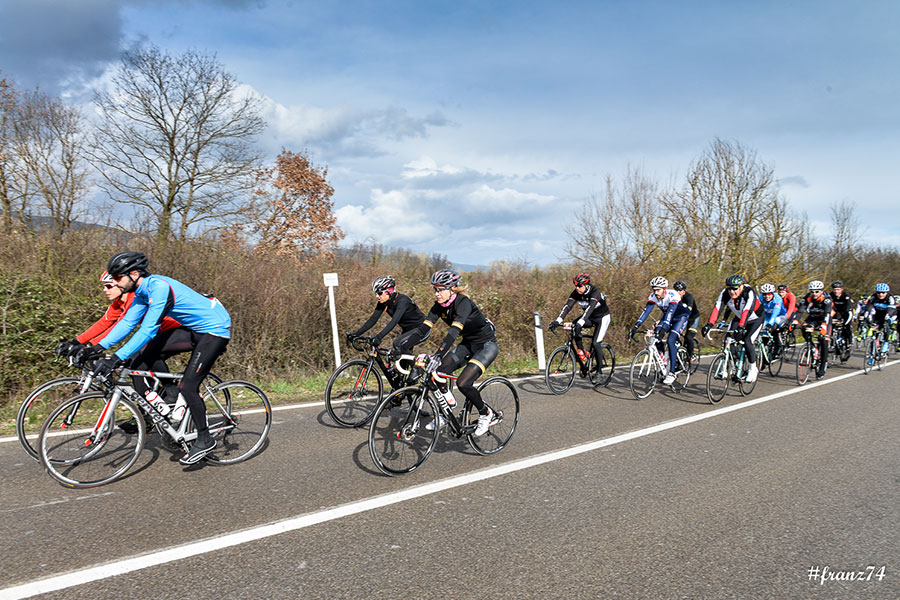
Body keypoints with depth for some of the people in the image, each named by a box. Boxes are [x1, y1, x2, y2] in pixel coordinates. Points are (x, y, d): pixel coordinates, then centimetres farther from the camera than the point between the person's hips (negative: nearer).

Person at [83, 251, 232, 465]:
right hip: (194, 329, 10)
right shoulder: (142, 291, 4)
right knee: (144, 355, 0)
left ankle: (205, 440, 4)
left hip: (215, 330, -9)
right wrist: (98, 348, 0)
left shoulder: (160, 287, -25)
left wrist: (116, 358, -31)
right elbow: (127, 323, 8)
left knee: (187, 386, -13)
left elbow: (148, 330, -30)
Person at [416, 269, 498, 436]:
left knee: (463, 383, -22)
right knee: (436, 371, -13)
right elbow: (423, 328, -13)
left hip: (487, 345, -7)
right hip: (467, 344, 7)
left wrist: (438, 355, -54)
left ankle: (486, 414, 4)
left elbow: (454, 330, -42)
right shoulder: (439, 306, -6)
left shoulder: (463, 302, -28)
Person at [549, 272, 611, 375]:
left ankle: (599, 368, 2)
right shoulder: (576, 293, -15)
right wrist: (557, 321, -41)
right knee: (574, 326, -25)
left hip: (602, 318, -5)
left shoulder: (595, 292, -31)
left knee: (595, 343, -18)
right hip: (589, 317, 5)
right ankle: (582, 356, -18)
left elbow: (590, 308, -46)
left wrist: (580, 323, -60)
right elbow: (567, 306, -26)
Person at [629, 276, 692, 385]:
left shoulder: (672, 295, -33)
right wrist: (636, 326, -34)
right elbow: (646, 311, -22)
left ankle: (672, 373, -20)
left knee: (671, 341, -24)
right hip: (667, 316, 6)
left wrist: (664, 329, -58)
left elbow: (670, 312, -45)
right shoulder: (653, 296, -16)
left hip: (681, 316, -6)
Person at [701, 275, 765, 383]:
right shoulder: (725, 293, -22)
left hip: (755, 319, -5)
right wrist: (709, 324, -45)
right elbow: (717, 308, -31)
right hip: (739, 318, 5)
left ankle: (753, 368, 1)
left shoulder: (749, 293, -33)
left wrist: (741, 327, -59)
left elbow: (747, 311, -45)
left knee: (747, 342, -20)